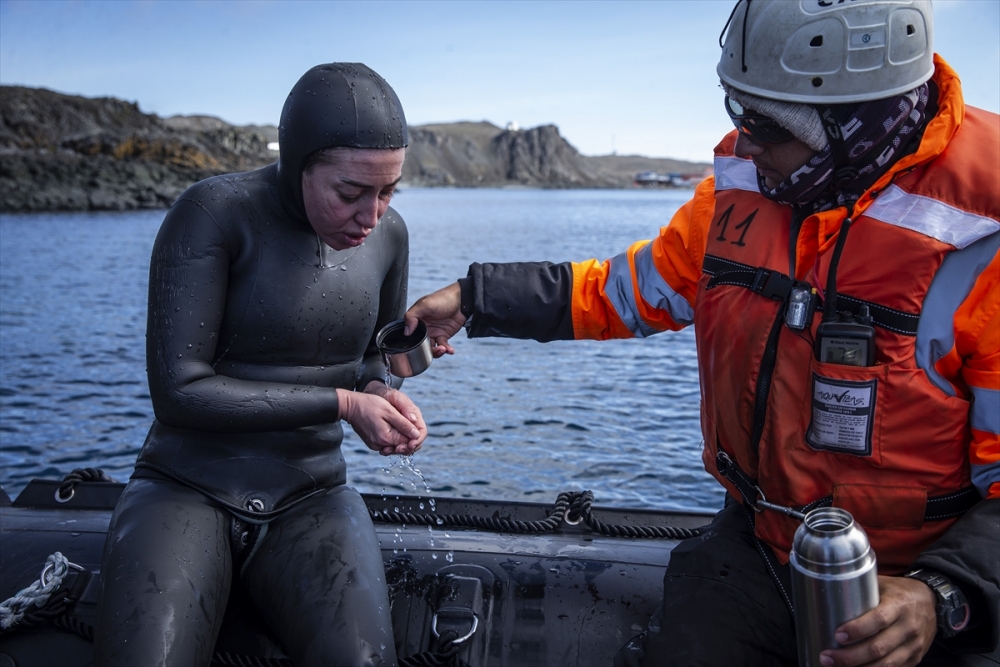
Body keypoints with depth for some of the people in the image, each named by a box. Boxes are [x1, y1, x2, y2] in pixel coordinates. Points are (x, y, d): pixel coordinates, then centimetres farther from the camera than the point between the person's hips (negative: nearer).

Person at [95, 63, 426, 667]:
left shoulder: (388, 234, -1)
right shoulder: (214, 211, -16)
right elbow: (178, 391, -20)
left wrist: (381, 392, -8)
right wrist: (341, 403, -20)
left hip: (310, 497, 3)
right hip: (188, 488, -2)